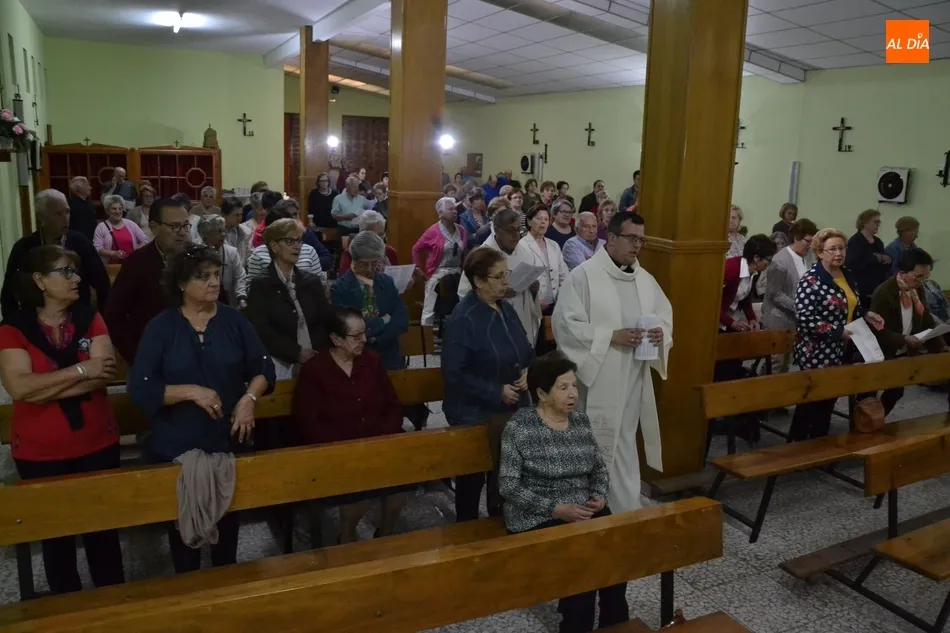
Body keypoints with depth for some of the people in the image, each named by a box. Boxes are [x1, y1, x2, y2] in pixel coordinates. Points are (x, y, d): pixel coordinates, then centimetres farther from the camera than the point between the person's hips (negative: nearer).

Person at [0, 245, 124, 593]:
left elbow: (103, 376, -14)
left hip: (97, 444, 1)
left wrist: (42, 388, -17)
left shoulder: (90, 319, -1)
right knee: (55, 533, 14)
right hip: (40, 453, -1)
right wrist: (81, 370, -19)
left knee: (103, 528, 13)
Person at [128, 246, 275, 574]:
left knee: (228, 520, 15)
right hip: (176, 448, -2)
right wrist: (192, 392, -22)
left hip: (228, 442, 2)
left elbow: (264, 367, 2)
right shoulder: (161, 327, -6)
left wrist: (249, 398, -16)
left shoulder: (234, 320, 0)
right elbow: (139, 388, -11)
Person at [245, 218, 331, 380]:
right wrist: (298, 352, -15)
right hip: (281, 364, -3)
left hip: (315, 361, 3)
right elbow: (262, 331, -7)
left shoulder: (312, 282, 14)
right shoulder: (260, 286, 2)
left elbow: (326, 321, 7)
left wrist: (316, 352, -10)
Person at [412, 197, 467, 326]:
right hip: (437, 275, -5)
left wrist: (463, 269, 4)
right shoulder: (433, 231, -8)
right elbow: (416, 249, -2)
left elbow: (464, 252, 12)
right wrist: (420, 270, -4)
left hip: (457, 275, 5)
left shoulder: (461, 230, 6)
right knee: (430, 310, 0)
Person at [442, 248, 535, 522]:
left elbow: (525, 351, 17)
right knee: (472, 475, 7)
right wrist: (496, 392, -20)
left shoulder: (506, 309, 6)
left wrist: (528, 371, -5)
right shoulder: (463, 319, -19)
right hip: (474, 414, -7)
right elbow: (454, 374, -22)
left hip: (511, 409, 7)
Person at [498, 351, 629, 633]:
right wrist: (556, 509, -19)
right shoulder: (519, 427, -11)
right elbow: (508, 486, -14)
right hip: (538, 518, -5)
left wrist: (600, 496, -5)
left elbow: (599, 467, 16)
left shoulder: (580, 420, 7)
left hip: (586, 511, 5)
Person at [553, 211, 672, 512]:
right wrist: (610, 337, -20)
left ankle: (625, 510, 28)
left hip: (634, 379, 6)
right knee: (595, 449, 3)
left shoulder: (645, 279, 10)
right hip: (597, 379, -6)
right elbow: (564, 323, -15)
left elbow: (665, 314, 16)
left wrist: (661, 331, -8)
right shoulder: (584, 275, -10)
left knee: (624, 447, 15)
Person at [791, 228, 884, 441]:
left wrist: (867, 315, 3)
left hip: (839, 352, 8)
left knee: (828, 399, 15)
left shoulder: (848, 275, 8)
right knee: (812, 400, 1)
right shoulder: (811, 280, -18)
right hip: (817, 353, -8)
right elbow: (804, 318, -25)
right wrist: (839, 332, -23)